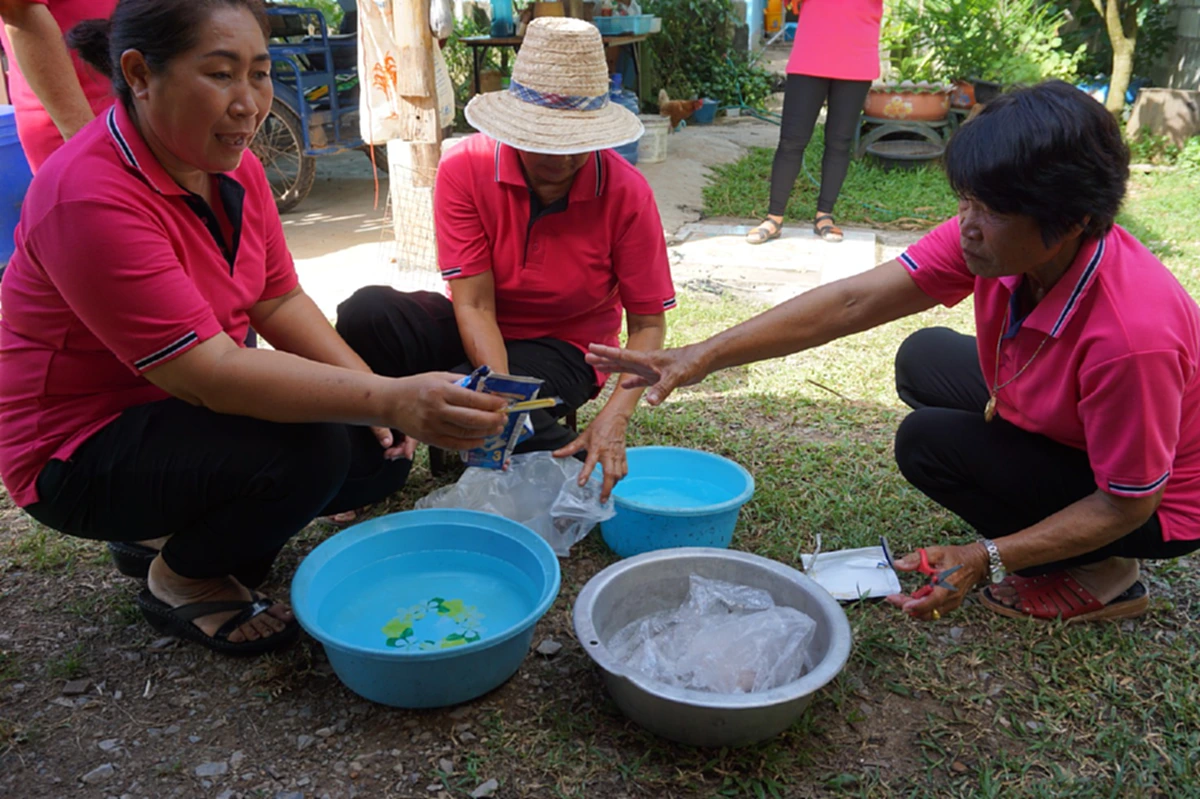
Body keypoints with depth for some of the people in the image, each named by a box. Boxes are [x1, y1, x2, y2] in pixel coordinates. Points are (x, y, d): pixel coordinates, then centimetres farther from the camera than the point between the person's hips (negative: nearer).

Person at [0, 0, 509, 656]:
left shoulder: (231, 165, -2)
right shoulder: (91, 197, -28)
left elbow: (279, 301, 1)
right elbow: (209, 371, -34)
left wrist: (373, 390, -14)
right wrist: (388, 399, -44)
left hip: (182, 405, 8)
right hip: (79, 453, -8)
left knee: (381, 453, -5)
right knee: (307, 449, -30)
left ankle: (174, 525, 13)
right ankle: (180, 580, 0)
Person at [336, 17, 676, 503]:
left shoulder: (627, 193, -18)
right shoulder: (464, 170, -17)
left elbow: (648, 323, -14)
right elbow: (473, 305, -20)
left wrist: (615, 417, -30)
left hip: (564, 347, -2)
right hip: (476, 331, 3)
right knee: (366, 312, -26)